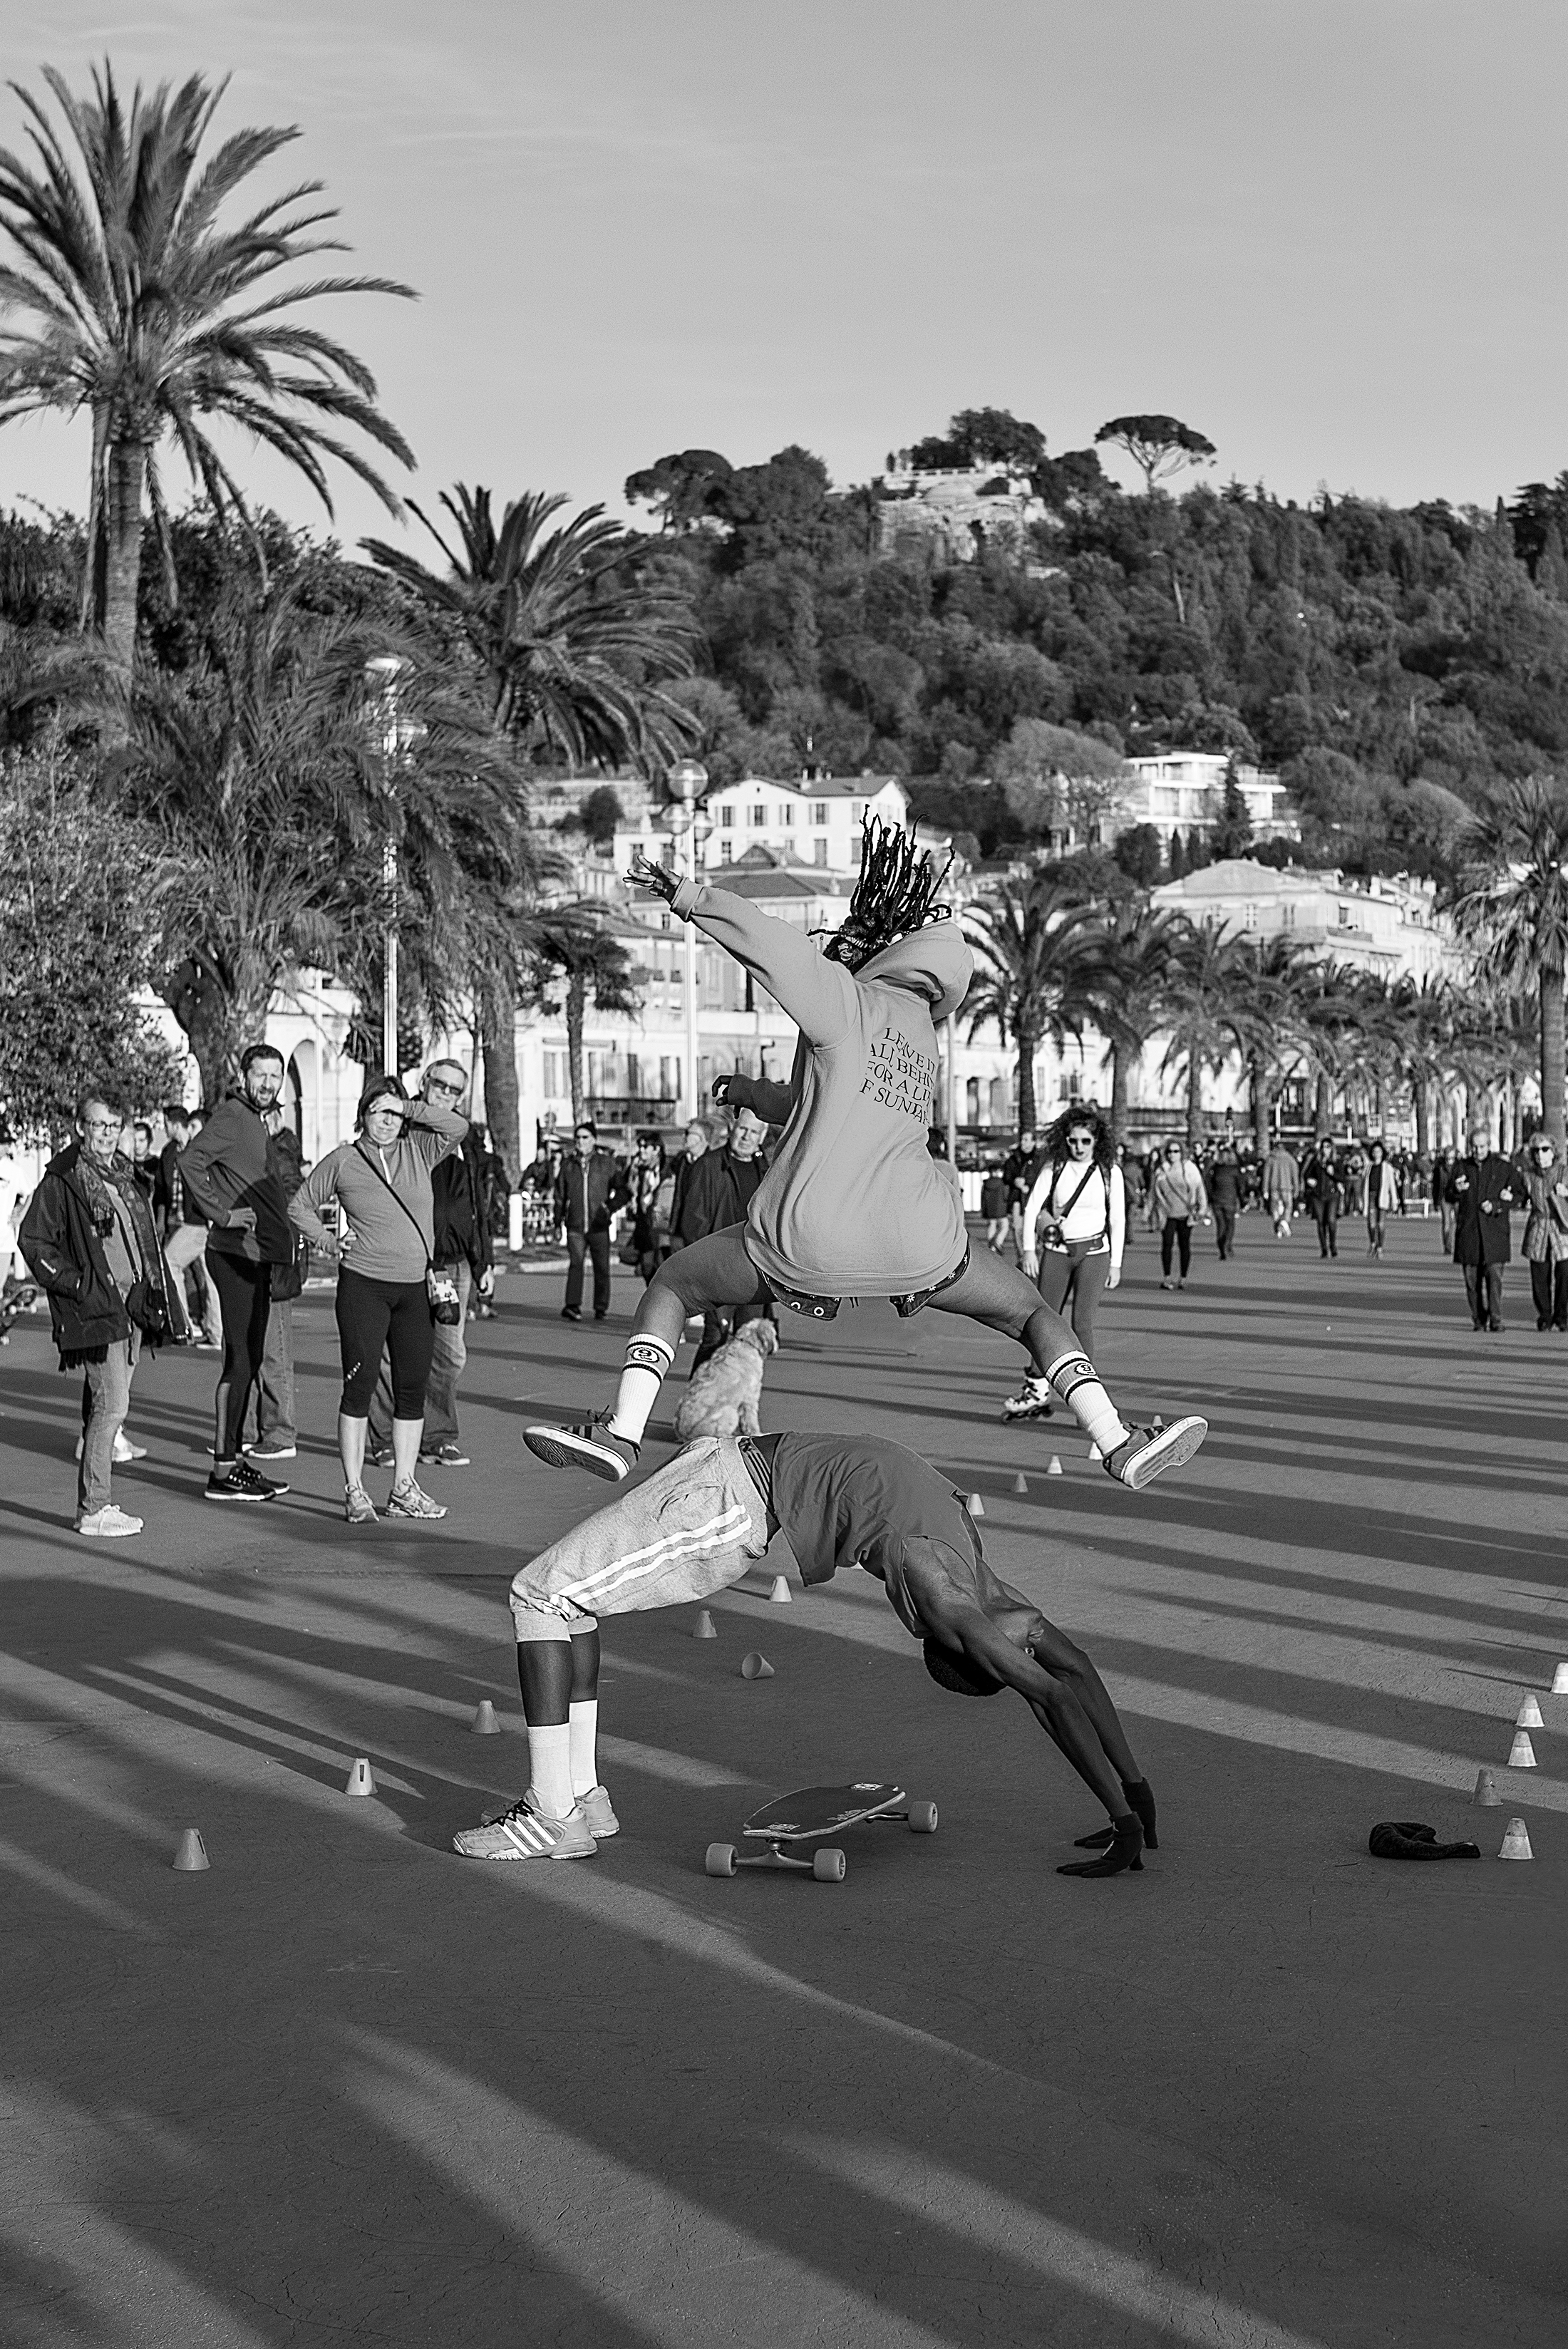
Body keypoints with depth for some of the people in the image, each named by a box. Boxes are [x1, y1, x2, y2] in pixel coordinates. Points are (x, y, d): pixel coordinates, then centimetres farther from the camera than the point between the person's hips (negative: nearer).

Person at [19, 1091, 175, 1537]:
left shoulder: (124, 1177, 16)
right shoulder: (62, 1180, -7)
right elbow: (32, 1240, -8)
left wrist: (151, 1294, 16)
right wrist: (76, 1284, -12)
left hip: (131, 1308, 7)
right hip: (96, 1308, -7)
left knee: (105, 1406, 11)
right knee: (111, 1405, -11)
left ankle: (96, 1501, 18)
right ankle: (94, 1510, -6)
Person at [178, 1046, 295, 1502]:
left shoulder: (257, 1121, 19)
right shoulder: (231, 1115, -12)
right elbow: (190, 1160, -26)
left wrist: (286, 1241, 17)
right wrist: (221, 1213, -23)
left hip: (256, 1256, 10)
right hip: (236, 1254, -10)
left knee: (248, 1361, 13)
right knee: (240, 1361, -9)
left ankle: (235, 1459, 21)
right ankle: (223, 1472, -6)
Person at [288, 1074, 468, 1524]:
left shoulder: (418, 1151, 8)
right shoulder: (343, 1160, 2)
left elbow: (458, 1127, -6)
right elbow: (300, 1206, 11)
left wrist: (409, 1108, -6)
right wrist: (330, 1245, 1)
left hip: (417, 1289, 3)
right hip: (364, 1287, -3)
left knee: (413, 1390, 6)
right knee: (360, 1385, -6)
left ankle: (404, 1489, 15)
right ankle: (354, 1491, -1)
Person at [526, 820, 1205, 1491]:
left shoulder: (847, 1001, 4)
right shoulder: (925, 1046, 25)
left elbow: (765, 938, -11)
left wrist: (687, 896, -2)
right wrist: (751, 1092, 48)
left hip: (811, 1244, -4)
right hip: (916, 1247, 4)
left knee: (673, 1281, 17)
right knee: (1031, 1310, 25)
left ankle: (621, 1433, 1)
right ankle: (1117, 1443, 8)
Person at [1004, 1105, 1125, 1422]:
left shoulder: (1109, 1171, -1)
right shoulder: (1054, 1167, 0)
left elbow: (1118, 1220, 3)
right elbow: (1032, 1207, -2)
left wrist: (1115, 1264, 1)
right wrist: (1029, 1249, -9)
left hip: (1093, 1251, -2)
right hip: (1057, 1250, 2)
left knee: (1082, 1323, -7)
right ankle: (1037, 1390, 15)